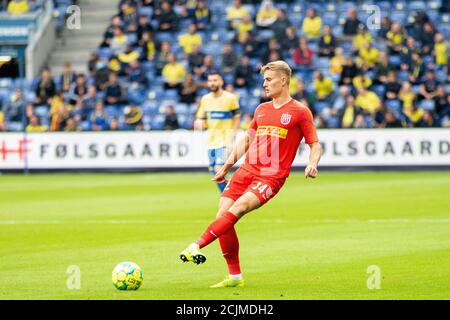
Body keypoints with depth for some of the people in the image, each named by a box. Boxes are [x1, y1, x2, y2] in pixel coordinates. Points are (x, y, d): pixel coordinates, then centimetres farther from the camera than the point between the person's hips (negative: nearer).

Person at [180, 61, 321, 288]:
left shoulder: (300, 112, 2)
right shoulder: (261, 110, 20)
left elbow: (314, 145, 2)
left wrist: (312, 165, -17)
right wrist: (227, 166, 24)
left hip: (271, 177, -6)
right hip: (246, 171, 6)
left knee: (237, 209, -27)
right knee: (222, 216, -7)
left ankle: (197, 246, -32)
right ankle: (235, 276, 1)